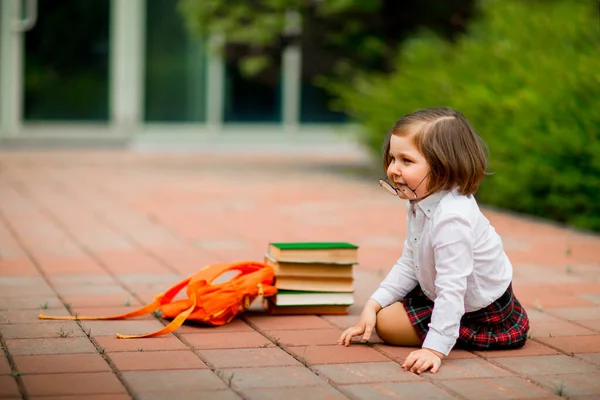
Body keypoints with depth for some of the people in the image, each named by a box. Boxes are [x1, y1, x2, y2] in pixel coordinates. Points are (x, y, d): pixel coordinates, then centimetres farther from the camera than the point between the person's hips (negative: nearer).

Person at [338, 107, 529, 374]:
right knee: (382, 312, 18)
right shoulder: (419, 206, -4)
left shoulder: (452, 218, -36)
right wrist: (373, 305, -4)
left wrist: (435, 347, -42)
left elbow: (452, 288, -39)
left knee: (386, 323, -11)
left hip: (482, 313, -9)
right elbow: (408, 264, 3)